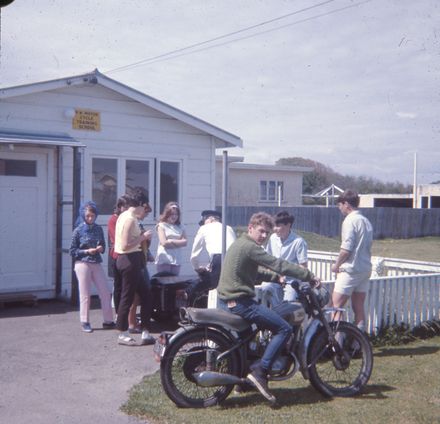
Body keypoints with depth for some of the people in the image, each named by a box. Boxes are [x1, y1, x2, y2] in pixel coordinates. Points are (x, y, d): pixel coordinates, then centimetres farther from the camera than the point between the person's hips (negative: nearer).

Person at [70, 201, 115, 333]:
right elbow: (72, 251, -4)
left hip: (96, 264, 4)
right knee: (85, 295, 0)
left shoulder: (98, 229, 8)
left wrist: (101, 248, -7)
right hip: (82, 264, -4)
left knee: (105, 293, 3)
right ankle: (85, 322, 11)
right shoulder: (78, 231, -3)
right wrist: (86, 251, -16)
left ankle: (108, 321, 11)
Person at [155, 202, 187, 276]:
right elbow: (164, 243, -8)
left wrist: (171, 241, -7)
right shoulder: (161, 225, 0)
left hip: (176, 260, 4)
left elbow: (184, 242, 1)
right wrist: (178, 243, 1)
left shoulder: (180, 227, 12)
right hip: (164, 260, -4)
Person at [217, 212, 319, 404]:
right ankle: (259, 371, -13)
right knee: (284, 329, -10)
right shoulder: (249, 247, -15)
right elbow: (279, 265, -17)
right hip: (239, 302, -11)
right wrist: (309, 276, -12)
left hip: (227, 300, 11)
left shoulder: (239, 243, 17)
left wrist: (276, 277, 14)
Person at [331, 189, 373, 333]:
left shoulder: (350, 220, -12)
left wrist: (336, 264, -4)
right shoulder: (366, 221, 14)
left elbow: (346, 249, -18)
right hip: (365, 269, 9)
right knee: (359, 307, 10)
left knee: (336, 306, -5)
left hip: (350, 269, -8)